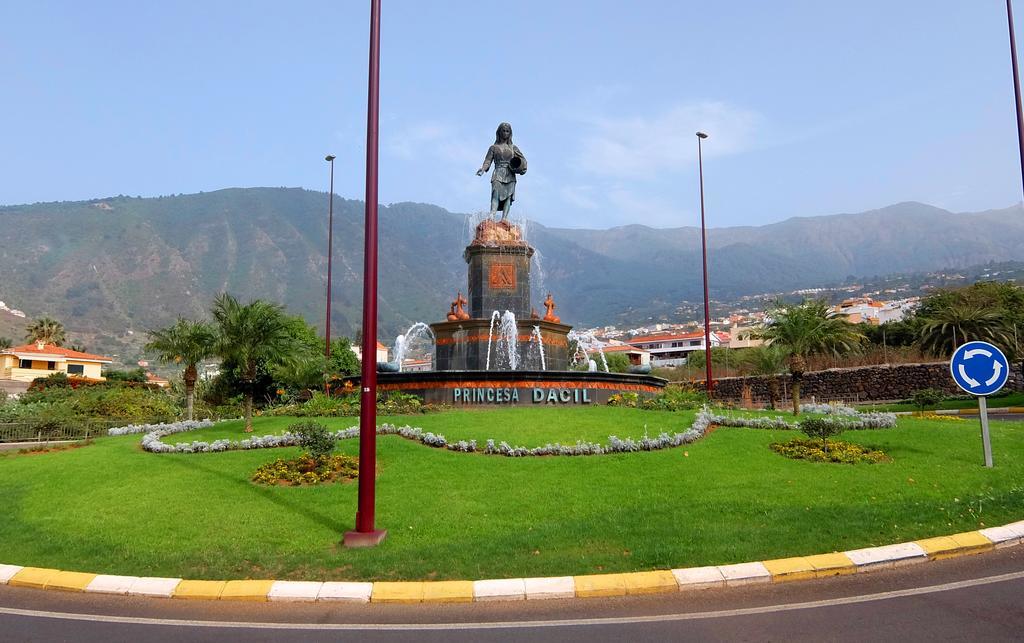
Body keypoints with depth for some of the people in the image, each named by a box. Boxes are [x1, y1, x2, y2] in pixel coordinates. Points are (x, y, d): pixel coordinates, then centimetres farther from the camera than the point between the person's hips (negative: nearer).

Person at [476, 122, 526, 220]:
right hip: (498, 175, -2)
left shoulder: (513, 148, 18)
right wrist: (483, 169, -18)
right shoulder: (494, 147, 12)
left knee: (508, 197, -10)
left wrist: (518, 164, -5)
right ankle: (491, 216, -32)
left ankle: (504, 219, -16)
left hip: (510, 176, 3)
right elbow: (488, 161, 2)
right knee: (496, 195, -19)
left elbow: (523, 160, 17)